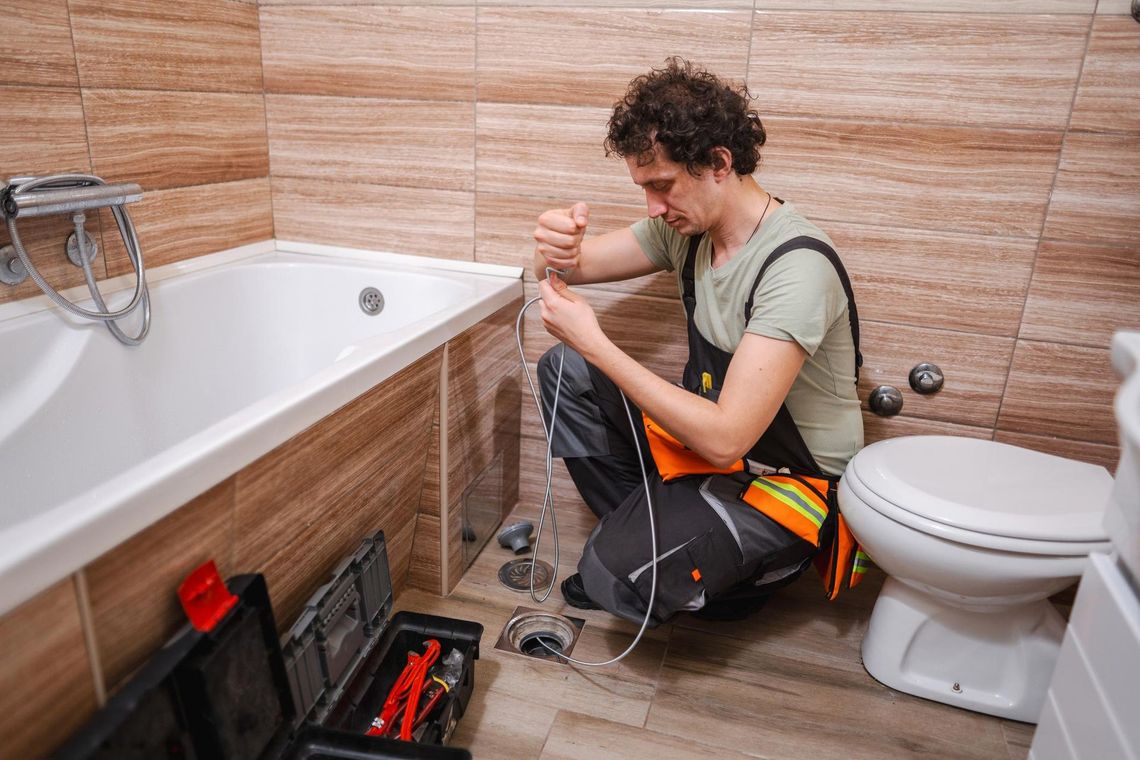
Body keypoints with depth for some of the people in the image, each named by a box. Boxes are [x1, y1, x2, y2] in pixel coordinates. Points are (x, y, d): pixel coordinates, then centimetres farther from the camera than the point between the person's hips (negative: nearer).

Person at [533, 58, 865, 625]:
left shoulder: (797, 267, -28)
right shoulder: (686, 226, -3)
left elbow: (724, 438, -33)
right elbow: (565, 268, 3)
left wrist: (594, 342, -31)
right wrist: (557, 246, -23)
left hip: (795, 478, -7)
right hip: (709, 435, 7)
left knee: (617, 573, -27)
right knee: (564, 371, -3)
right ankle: (642, 528, 5)